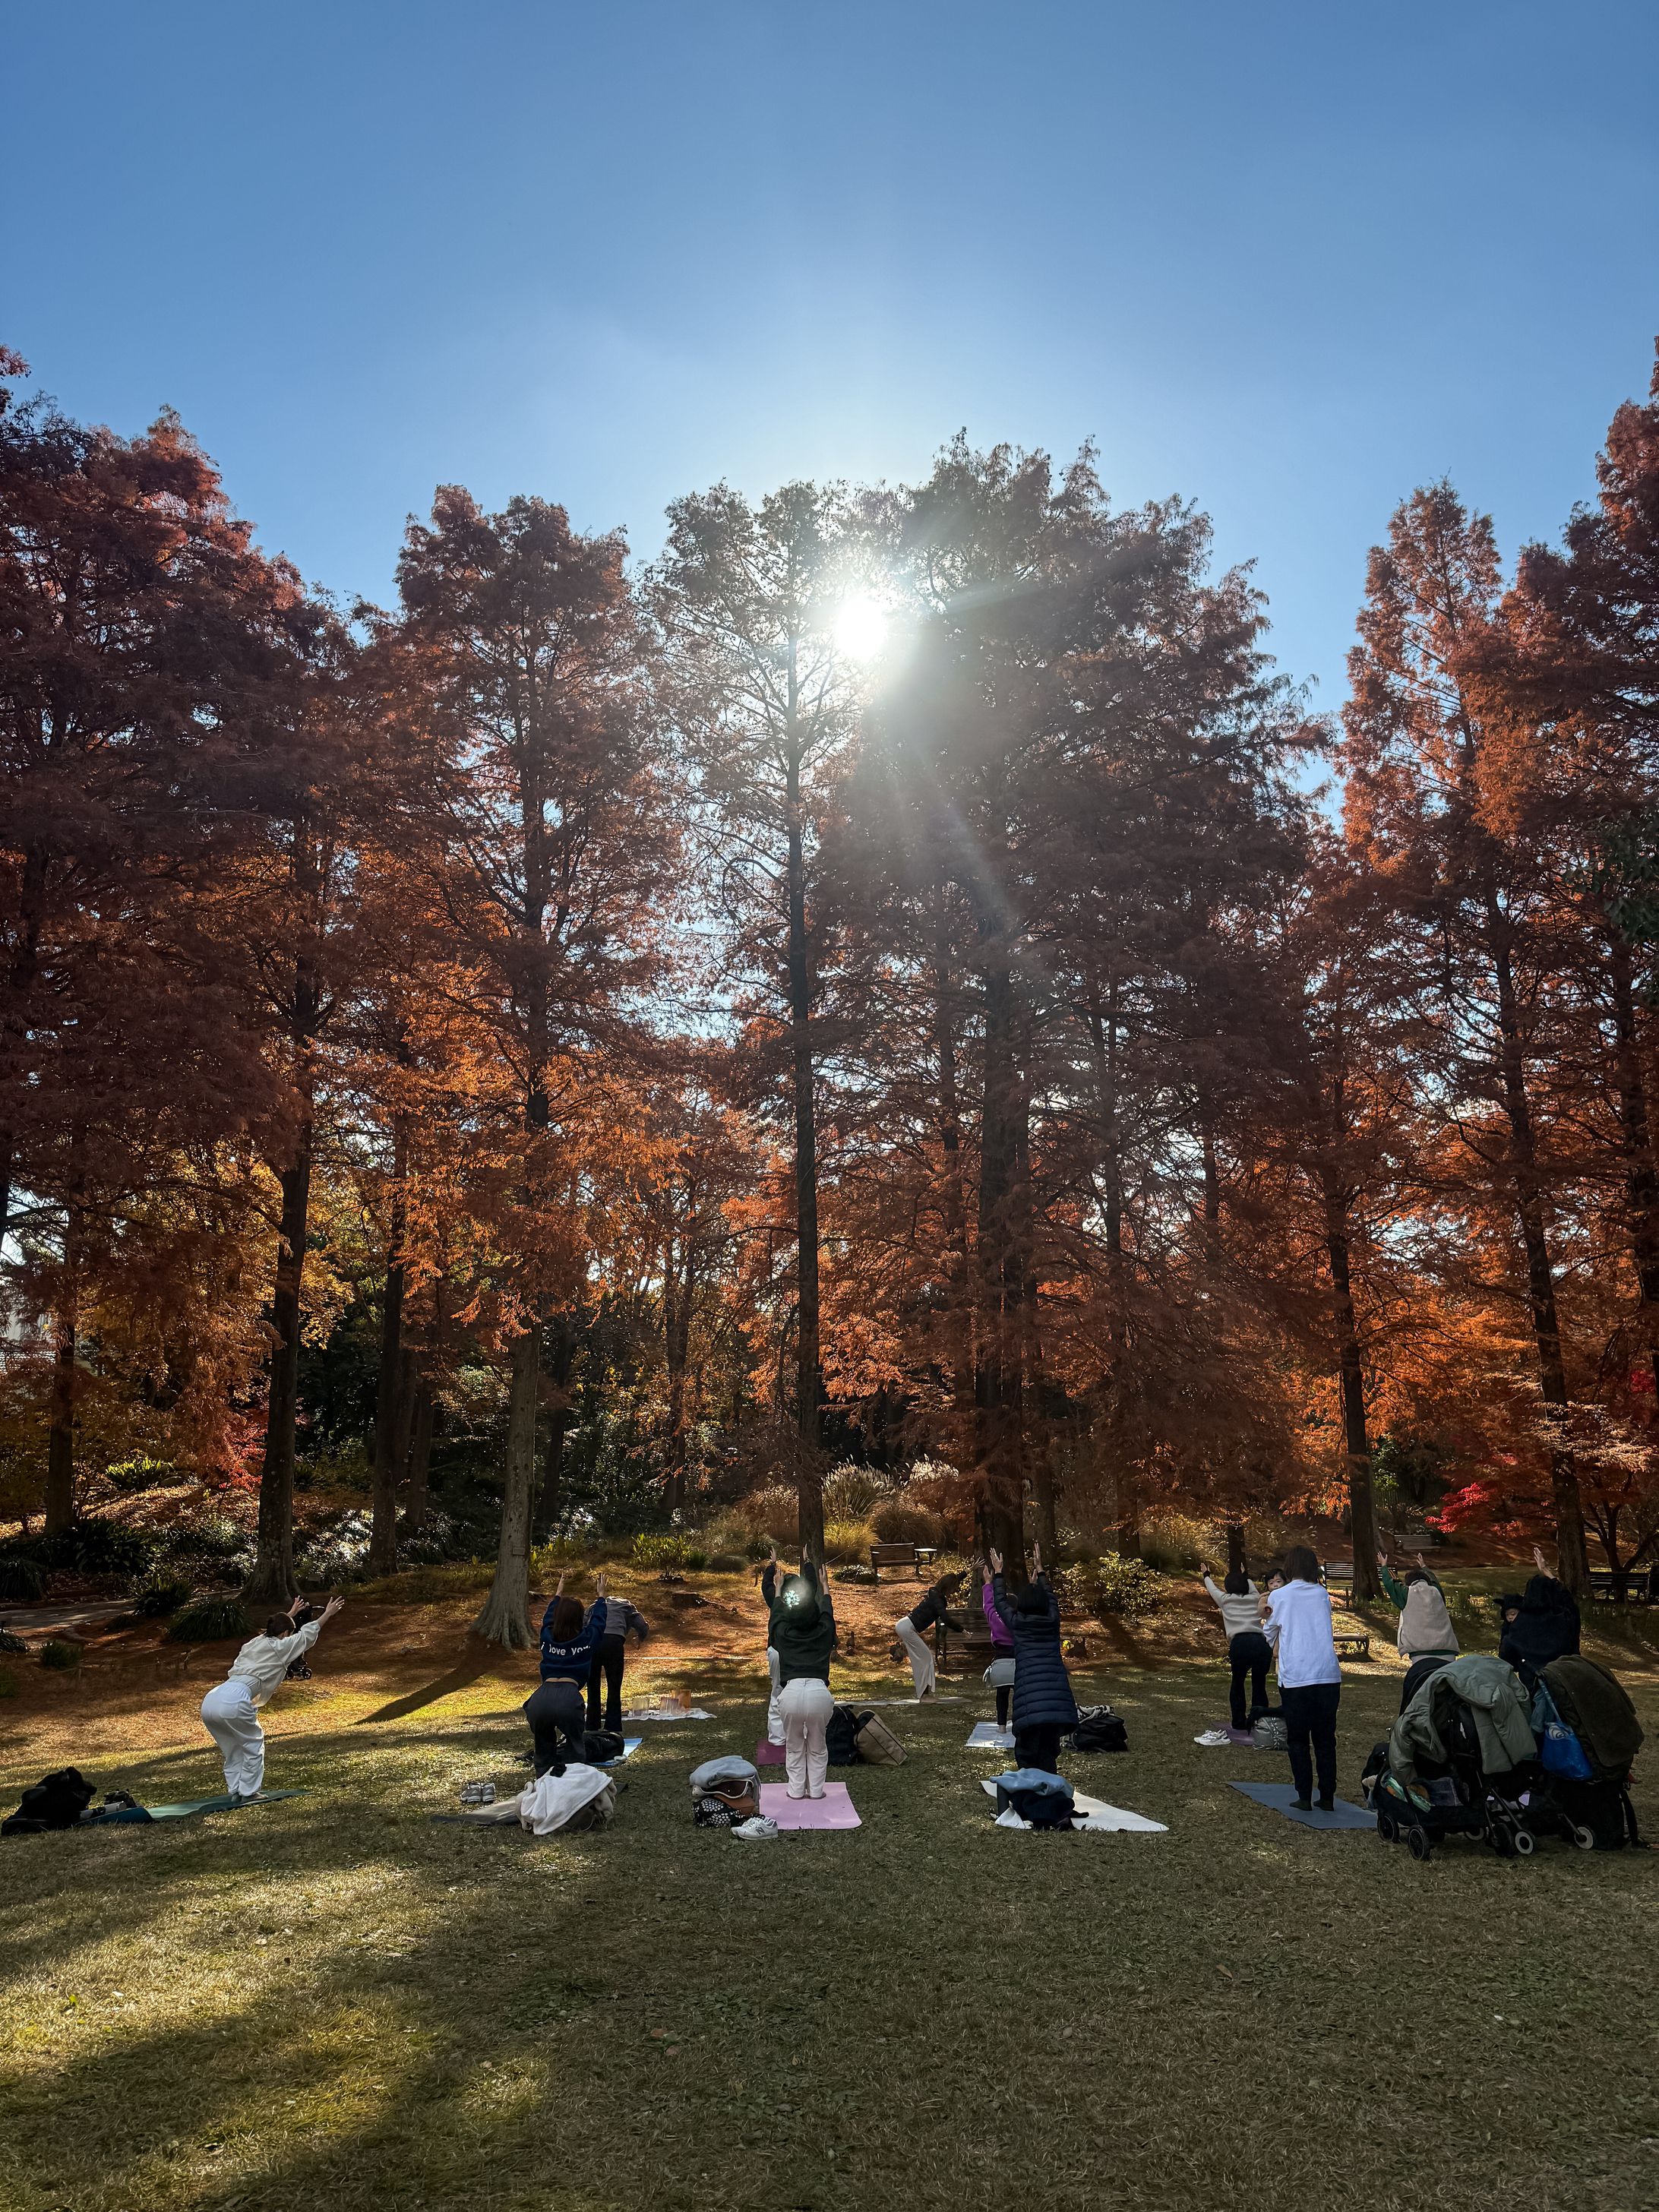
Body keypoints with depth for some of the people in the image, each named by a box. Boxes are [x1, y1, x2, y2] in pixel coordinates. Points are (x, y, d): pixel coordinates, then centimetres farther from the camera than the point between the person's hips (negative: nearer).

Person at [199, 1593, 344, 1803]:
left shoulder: (253, 1643, 28)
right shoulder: (280, 1648, 9)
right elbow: (308, 1633, 24)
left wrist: (290, 1614, 65)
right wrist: (327, 1614, 37)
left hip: (209, 1701, 7)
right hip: (233, 1702, -7)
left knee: (232, 1748, 25)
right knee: (253, 1745, 14)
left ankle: (234, 1791, 27)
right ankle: (248, 1793, 14)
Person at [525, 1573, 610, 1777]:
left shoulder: (547, 1636, 19)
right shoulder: (587, 1638, 12)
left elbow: (548, 1617, 41)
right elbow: (598, 1619, 32)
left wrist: (559, 1593, 55)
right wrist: (601, 1595, 48)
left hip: (540, 1699, 3)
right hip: (569, 1698, -3)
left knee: (544, 1747, 21)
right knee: (575, 1748, 16)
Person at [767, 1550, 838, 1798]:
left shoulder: (783, 1634, 13)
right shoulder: (824, 1634, 13)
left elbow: (777, 1611, 32)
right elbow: (826, 1609, 33)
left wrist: (778, 1587, 48)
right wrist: (825, 1586, 49)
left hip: (791, 1691, 0)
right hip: (819, 1692, 0)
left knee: (794, 1745, 20)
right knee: (818, 1747, 19)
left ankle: (796, 1789, 23)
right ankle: (816, 1789, 20)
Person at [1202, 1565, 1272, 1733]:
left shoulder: (1225, 1599, 18)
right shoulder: (1255, 1598, 23)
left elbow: (1212, 1588, 39)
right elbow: (1252, 1586, 47)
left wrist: (1206, 1575, 59)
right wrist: (1245, 1575, 67)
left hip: (1239, 1643, -1)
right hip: (1261, 1642, 1)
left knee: (1237, 1682, 19)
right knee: (1259, 1683, 13)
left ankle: (1239, 1722, 20)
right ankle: (1258, 1708, -11)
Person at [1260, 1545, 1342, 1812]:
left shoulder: (1278, 1597, 0)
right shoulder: (1323, 1594, 8)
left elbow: (1270, 1637, 9)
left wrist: (1264, 1617, 25)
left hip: (1295, 1678, -3)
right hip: (1328, 1676, 3)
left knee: (1298, 1740, 7)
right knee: (1325, 1739, 12)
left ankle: (1304, 1797, 4)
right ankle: (1327, 1797, 12)